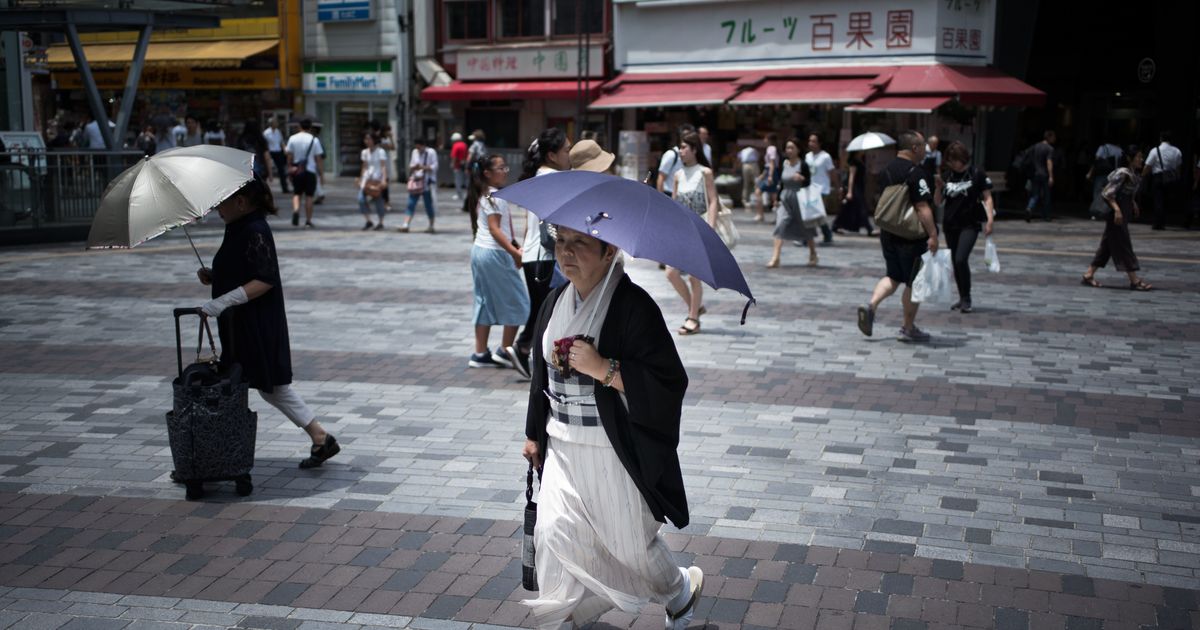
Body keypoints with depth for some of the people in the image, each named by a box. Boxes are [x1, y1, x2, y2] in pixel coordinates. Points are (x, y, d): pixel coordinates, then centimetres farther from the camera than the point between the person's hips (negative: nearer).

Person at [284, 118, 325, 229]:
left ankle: (295, 210, -13)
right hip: (310, 171, -2)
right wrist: (321, 174, 1)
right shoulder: (314, 140, -5)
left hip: (296, 170, 2)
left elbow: (289, 156, 2)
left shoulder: (292, 138, 1)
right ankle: (308, 221, 6)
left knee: (296, 193, 14)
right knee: (309, 196, 4)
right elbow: (318, 159, -5)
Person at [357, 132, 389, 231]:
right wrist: (361, 178, 17)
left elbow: (383, 166, -13)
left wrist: (384, 179, -23)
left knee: (378, 200, -2)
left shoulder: (380, 152, -7)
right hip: (367, 177, 5)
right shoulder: (365, 152, 10)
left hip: (377, 178, -5)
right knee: (361, 198, -10)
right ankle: (368, 221, 1)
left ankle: (380, 223, 12)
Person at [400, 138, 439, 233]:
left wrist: (423, 167, -19)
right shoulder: (415, 152, 12)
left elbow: (434, 167, -9)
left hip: (427, 182, -5)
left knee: (428, 204, 1)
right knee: (411, 203, -3)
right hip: (415, 180, 5)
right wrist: (413, 167, -8)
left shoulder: (431, 152, -5)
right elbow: (411, 166, 15)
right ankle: (405, 225, -8)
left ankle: (431, 226, 14)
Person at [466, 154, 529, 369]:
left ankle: (480, 354, 12)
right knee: (517, 302, 0)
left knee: (485, 303, 11)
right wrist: (515, 252, -24)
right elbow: (495, 229, -20)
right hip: (495, 254, -10)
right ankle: (505, 351, 4)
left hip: (480, 251, 10)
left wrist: (513, 248, 14)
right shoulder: (495, 196, -14)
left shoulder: (483, 195, 15)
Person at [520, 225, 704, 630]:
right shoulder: (555, 303, 4)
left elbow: (671, 383, -21)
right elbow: (542, 374, 17)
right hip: (563, 447, 6)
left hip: (615, 452, -6)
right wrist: (535, 434, 21)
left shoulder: (633, 306, -17)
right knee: (555, 531, 0)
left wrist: (603, 368, -28)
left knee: (630, 541, 10)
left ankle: (681, 591, 41)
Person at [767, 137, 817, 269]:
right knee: (780, 225, -9)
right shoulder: (784, 163, 5)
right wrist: (778, 198, 13)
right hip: (785, 198, 4)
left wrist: (801, 178, -31)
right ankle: (775, 258, -13)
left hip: (799, 199, -4)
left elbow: (808, 182, -11)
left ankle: (813, 255, 29)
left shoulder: (803, 164, -9)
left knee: (806, 228, 10)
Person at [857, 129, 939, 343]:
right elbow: (922, 208, -22)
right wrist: (933, 234, -21)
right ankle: (909, 328, 11)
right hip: (913, 236, -8)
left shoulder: (887, 171, 10)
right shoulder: (915, 173, -16)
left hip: (889, 234, 8)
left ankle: (871, 305, -4)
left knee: (893, 277, 18)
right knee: (914, 282, 4)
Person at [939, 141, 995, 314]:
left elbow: (987, 197, -2)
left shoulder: (977, 175, -5)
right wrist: (939, 187, -12)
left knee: (961, 259, -18)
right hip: (950, 224, 5)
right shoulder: (947, 176, 6)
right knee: (955, 262, 10)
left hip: (970, 224, -5)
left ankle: (966, 298, -4)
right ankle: (962, 298, 24)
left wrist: (990, 218, -13)